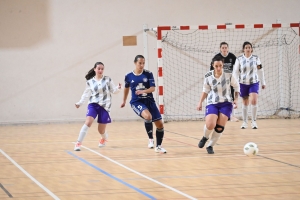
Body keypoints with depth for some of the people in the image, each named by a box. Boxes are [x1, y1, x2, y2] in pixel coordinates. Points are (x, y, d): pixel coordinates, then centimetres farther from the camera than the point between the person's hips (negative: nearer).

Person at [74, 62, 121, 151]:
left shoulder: (107, 79, 0)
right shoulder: (90, 82, 3)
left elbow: (113, 90, 3)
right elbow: (86, 94, 12)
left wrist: (118, 88, -18)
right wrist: (80, 103, 3)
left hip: (104, 106, 0)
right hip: (93, 104, 0)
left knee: (101, 130, 7)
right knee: (88, 122, -24)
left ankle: (104, 138, 46)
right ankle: (78, 143, -19)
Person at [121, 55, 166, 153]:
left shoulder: (148, 74, -2)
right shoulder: (129, 76, 0)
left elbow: (153, 88, -9)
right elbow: (126, 88, 20)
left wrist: (143, 91, -28)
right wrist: (124, 101, 30)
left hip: (149, 101, 2)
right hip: (136, 102, -2)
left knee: (160, 124, 0)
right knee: (148, 116, -33)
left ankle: (158, 146, 21)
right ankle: (150, 139, -14)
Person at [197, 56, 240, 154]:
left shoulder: (228, 74, -11)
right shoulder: (208, 76, -7)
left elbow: (236, 86, 6)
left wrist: (236, 99, -3)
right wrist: (200, 102, 4)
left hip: (226, 103, 0)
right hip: (212, 103, 0)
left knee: (220, 128, -7)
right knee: (210, 125, -21)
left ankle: (210, 146, 14)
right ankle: (205, 137, 14)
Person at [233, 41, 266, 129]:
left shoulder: (256, 58, 1)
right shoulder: (239, 59, -1)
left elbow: (260, 71, 8)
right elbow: (235, 72, 0)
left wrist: (263, 82, 11)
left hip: (254, 83, 0)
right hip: (243, 83, 0)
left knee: (254, 101, -17)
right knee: (245, 103, 7)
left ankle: (254, 121, -6)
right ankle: (245, 122, 19)